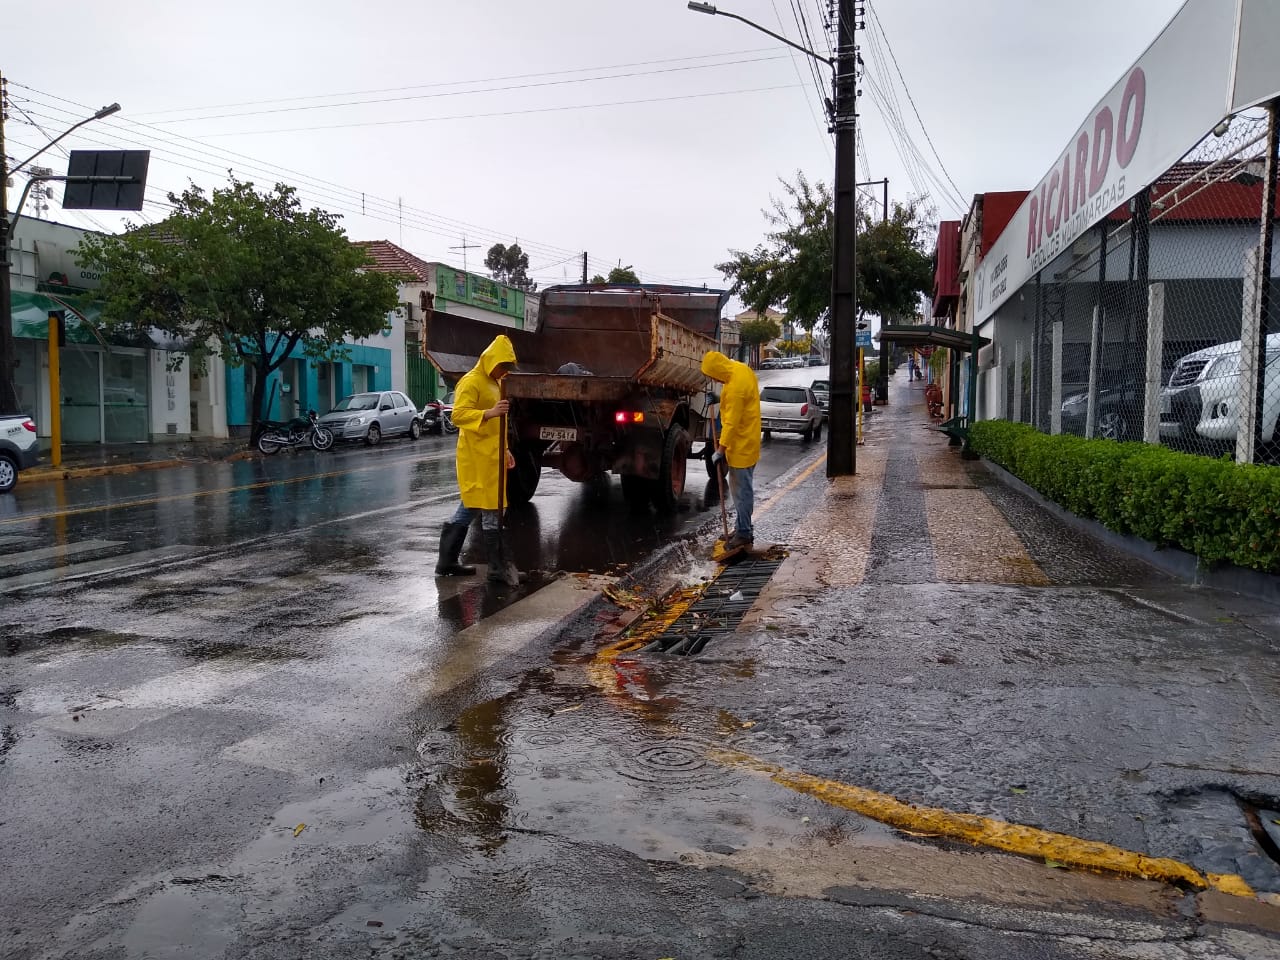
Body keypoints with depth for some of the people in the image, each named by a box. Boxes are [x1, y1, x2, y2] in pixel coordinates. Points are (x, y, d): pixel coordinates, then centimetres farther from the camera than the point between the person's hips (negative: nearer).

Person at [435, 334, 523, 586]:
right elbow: (458, 415, -24)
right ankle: (497, 567, -2)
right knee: (491, 510, -7)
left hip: (489, 456, 10)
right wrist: (489, 413, -36)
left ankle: (447, 561, 20)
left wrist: (504, 450, 21)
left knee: (469, 508, 12)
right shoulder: (471, 382, -12)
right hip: (477, 458, -10)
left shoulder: (493, 383, 19)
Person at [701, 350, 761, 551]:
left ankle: (744, 534, 3)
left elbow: (731, 423, -24)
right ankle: (742, 528, 25)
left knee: (741, 490, -3)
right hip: (746, 441, 10)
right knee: (740, 487, 17)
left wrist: (721, 449, -20)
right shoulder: (741, 369, 4)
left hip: (742, 444, -10)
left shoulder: (735, 386, -26)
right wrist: (721, 398, 9)